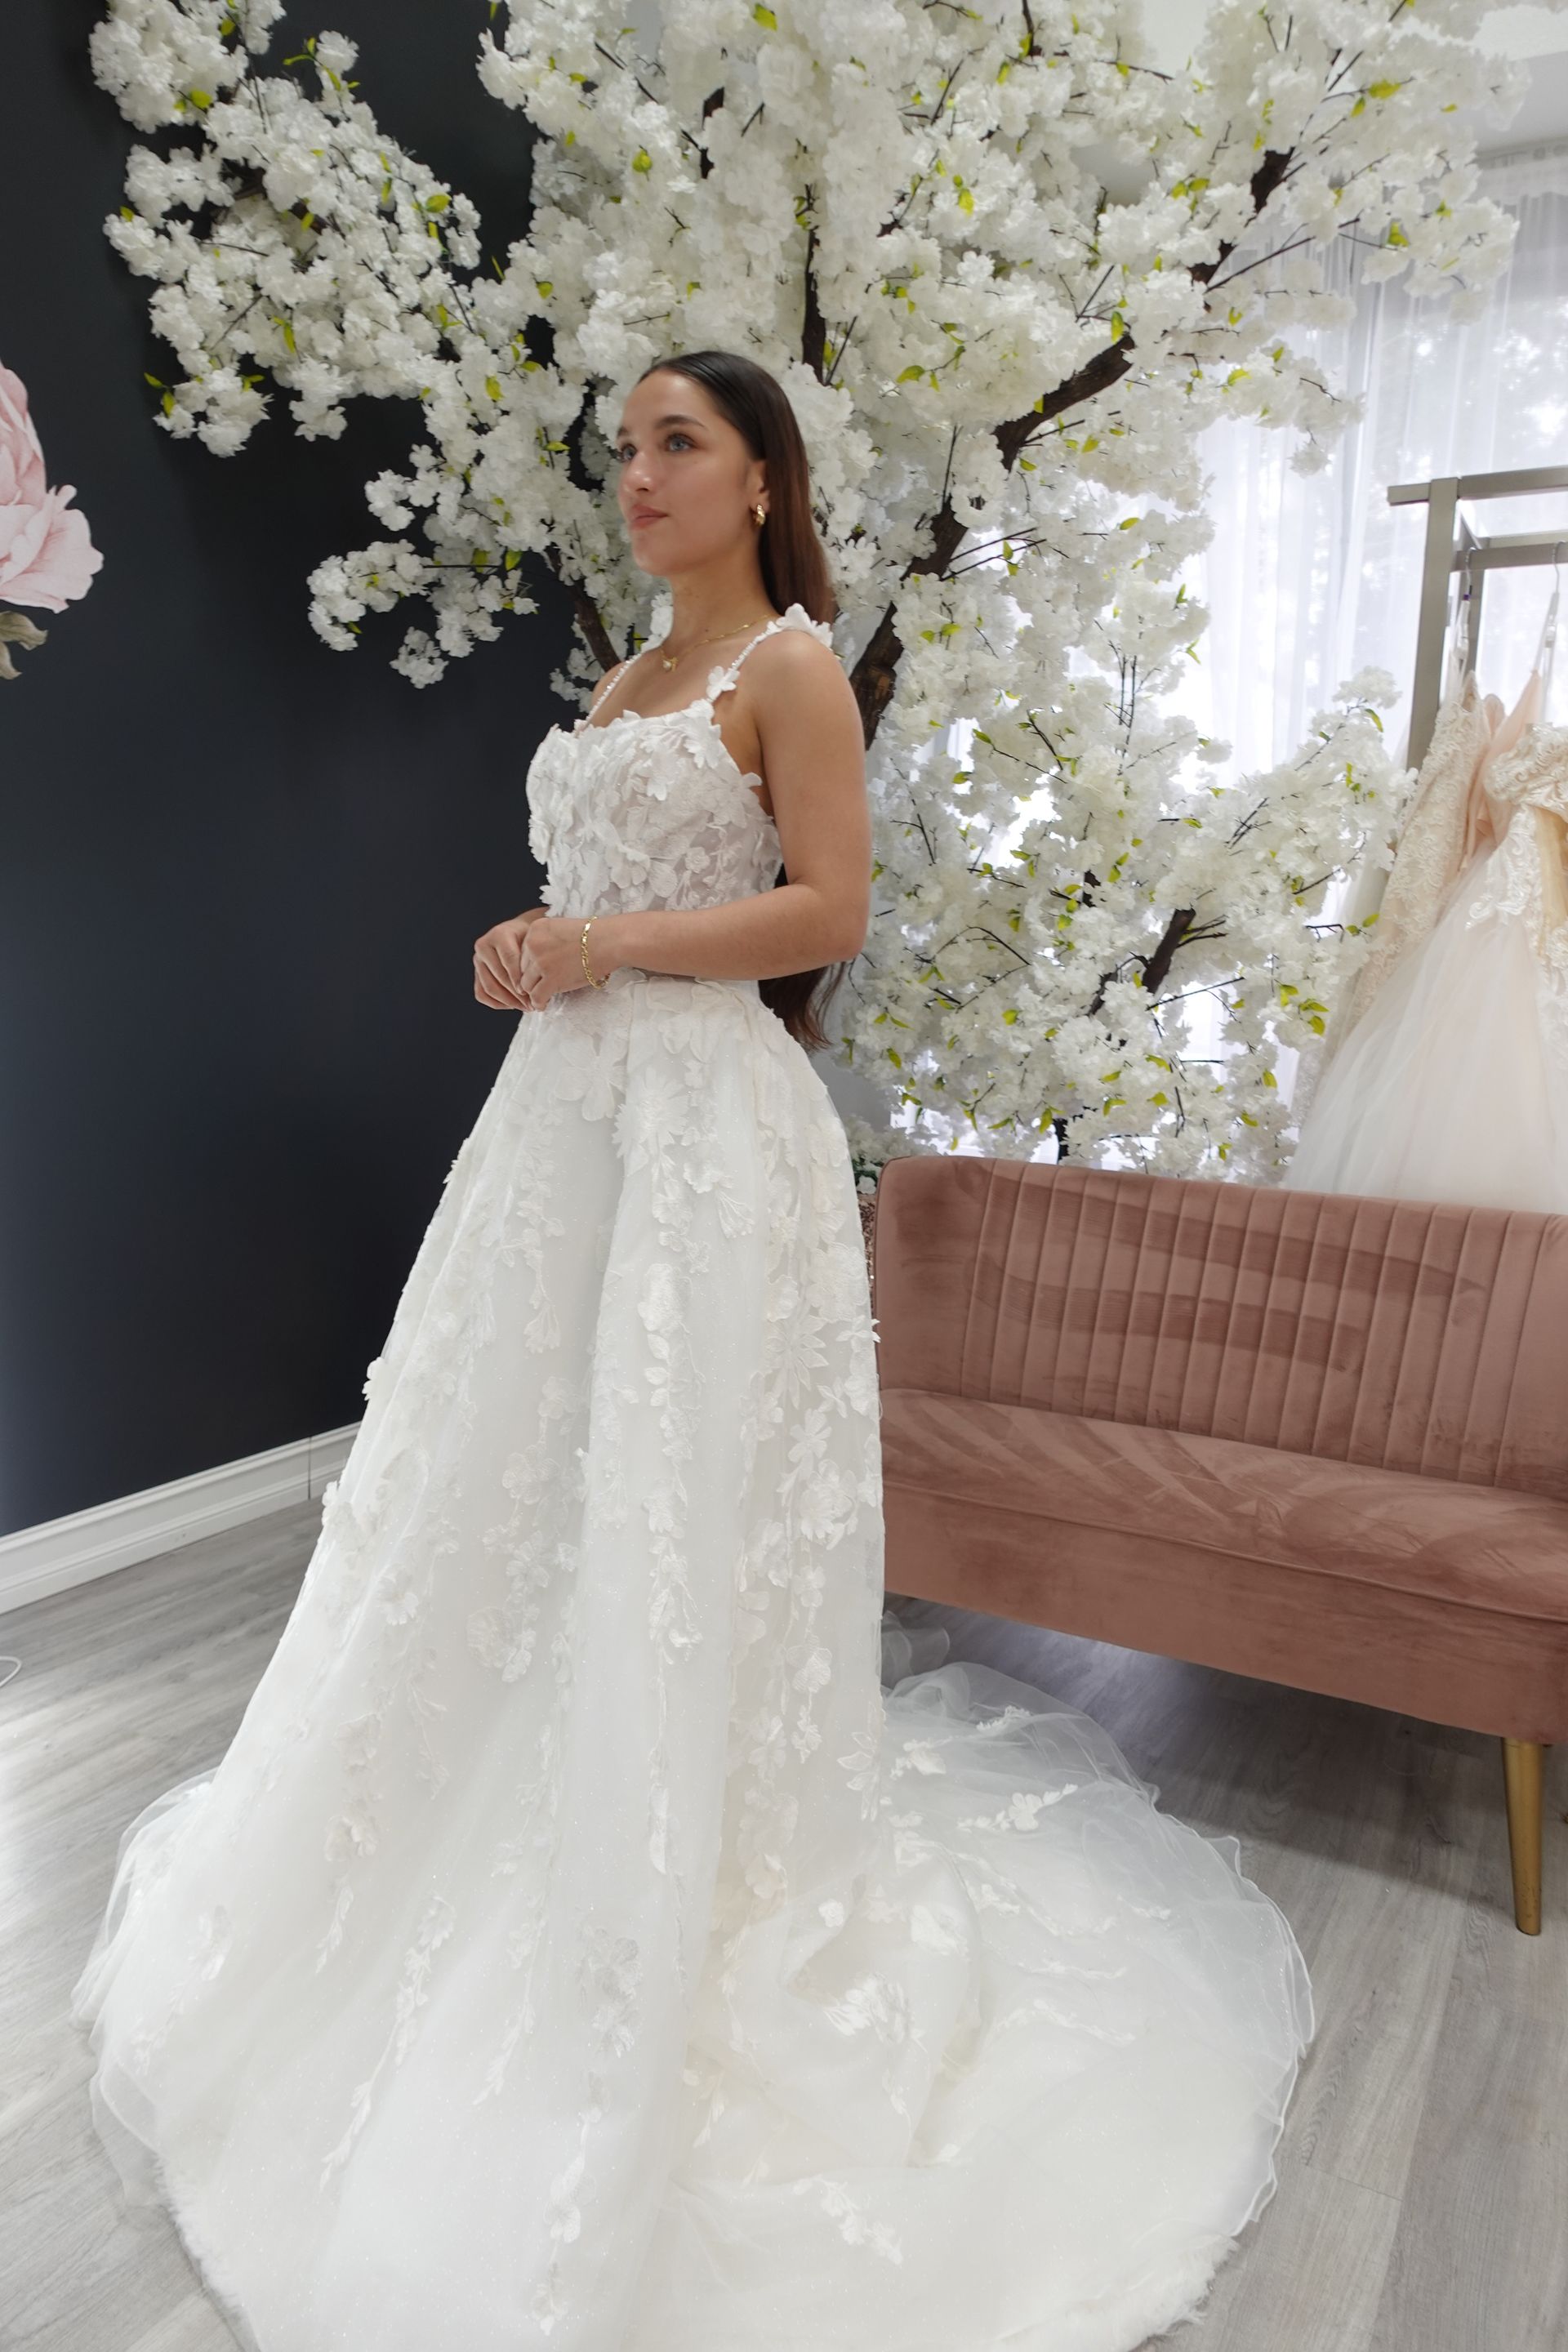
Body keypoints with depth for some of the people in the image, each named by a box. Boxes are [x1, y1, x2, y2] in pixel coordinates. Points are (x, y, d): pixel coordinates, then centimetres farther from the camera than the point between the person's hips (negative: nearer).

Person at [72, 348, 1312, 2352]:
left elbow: (827, 909, -12)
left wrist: (603, 949, -14)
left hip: (704, 1115, -8)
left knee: (676, 1495, -3)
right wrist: (531, 950, 4)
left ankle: (686, 1895, 17)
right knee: (519, 1475, 11)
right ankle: (550, 1838, 31)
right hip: (568, 1101, 8)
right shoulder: (630, 678, 20)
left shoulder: (792, 661, -3)